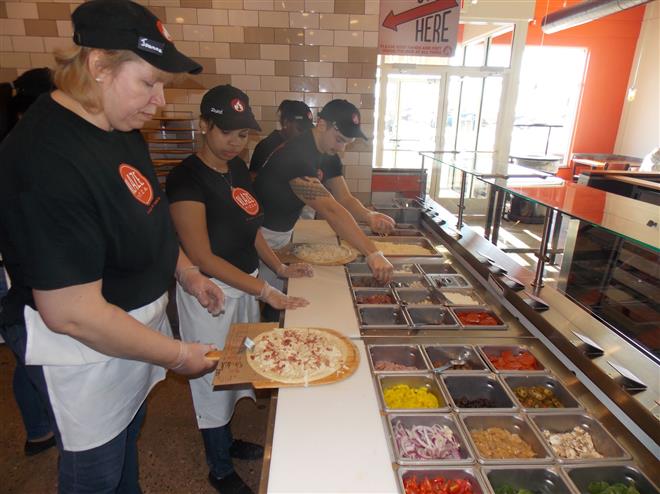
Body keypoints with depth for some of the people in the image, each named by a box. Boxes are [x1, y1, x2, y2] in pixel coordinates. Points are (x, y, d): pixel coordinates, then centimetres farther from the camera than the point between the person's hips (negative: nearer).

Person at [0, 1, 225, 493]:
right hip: (89, 349, -8)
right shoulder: (48, 160, -30)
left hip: (137, 323, 8)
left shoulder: (120, 127, -1)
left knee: (127, 442, 30)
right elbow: (71, 313, -28)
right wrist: (178, 355, -20)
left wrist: (189, 275, 6)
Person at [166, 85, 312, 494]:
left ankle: (227, 441, 47)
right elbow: (202, 257, -23)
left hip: (245, 286, 8)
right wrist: (265, 291, -25)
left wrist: (280, 267, 0)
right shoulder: (187, 178, -19)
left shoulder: (238, 168, 4)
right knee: (214, 377, 10)